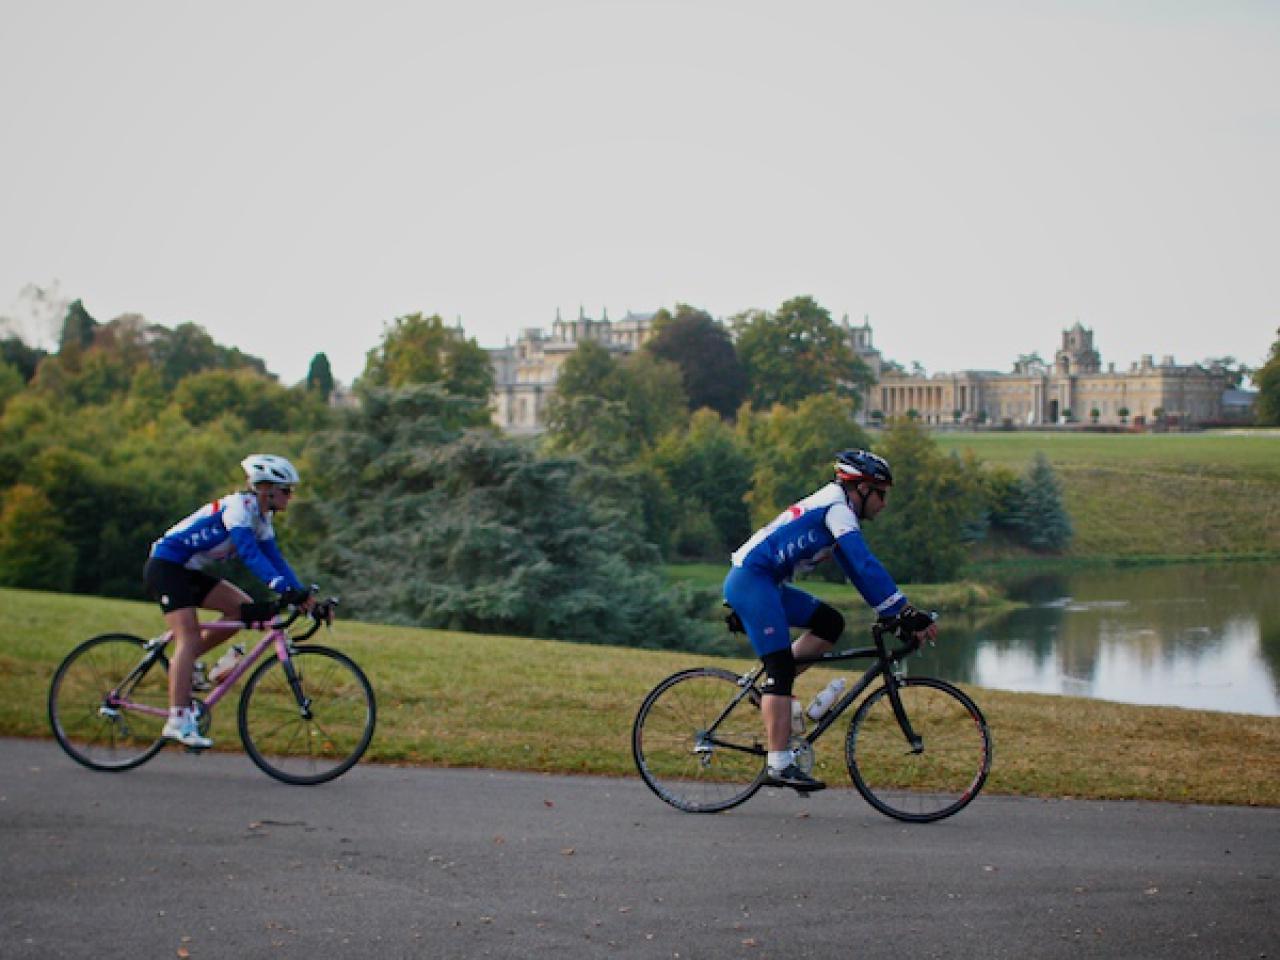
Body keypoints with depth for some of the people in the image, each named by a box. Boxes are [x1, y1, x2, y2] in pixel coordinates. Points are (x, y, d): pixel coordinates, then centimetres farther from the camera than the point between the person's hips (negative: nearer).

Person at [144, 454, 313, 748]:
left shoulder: (261, 516, 7)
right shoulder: (239, 506, -21)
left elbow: (274, 559, 6)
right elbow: (250, 553, -33)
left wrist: (302, 594, -6)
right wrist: (287, 589, -42)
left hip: (188, 571, 9)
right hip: (165, 566, -9)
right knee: (189, 636, -19)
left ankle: (181, 663, 7)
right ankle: (178, 721, -22)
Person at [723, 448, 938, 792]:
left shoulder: (834, 509, 21)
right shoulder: (837, 508, -9)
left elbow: (859, 572, 23)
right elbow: (867, 567, -19)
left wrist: (898, 615, 17)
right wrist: (908, 613, -19)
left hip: (761, 583, 10)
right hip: (751, 580, -10)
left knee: (830, 623, 8)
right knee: (781, 670, -13)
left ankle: (770, 687, 7)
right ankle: (779, 766, -16)